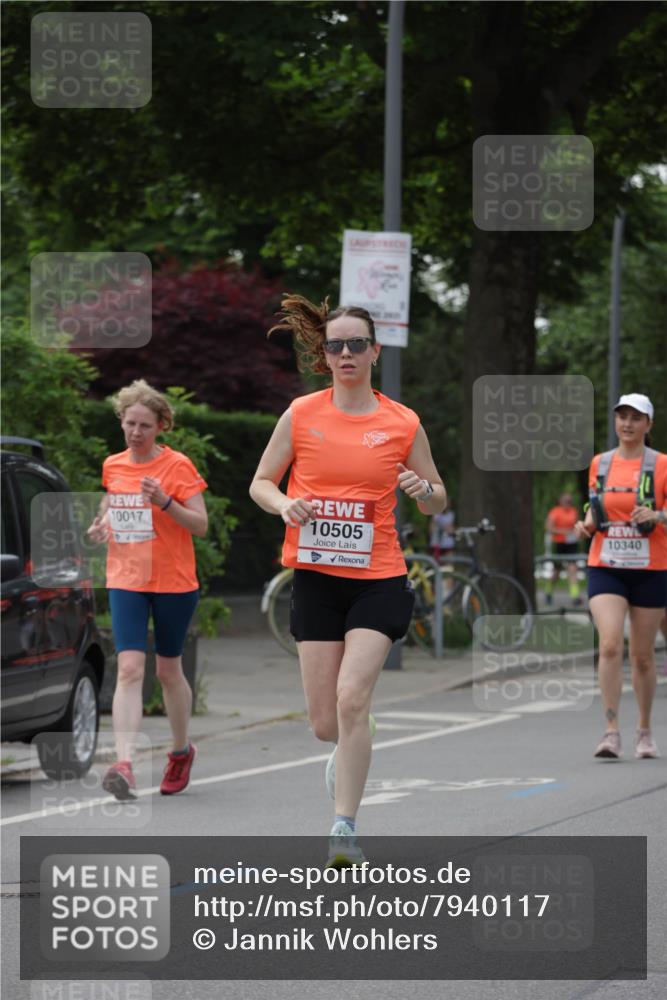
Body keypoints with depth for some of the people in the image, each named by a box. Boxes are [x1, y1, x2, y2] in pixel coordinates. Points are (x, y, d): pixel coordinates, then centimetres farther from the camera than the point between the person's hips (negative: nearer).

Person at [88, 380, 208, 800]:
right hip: (126, 581, 3)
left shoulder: (178, 466, -7)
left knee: (169, 671, 10)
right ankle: (124, 765, -23)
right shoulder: (113, 466, 6)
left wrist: (164, 501, -25)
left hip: (174, 583, -2)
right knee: (130, 669, -12)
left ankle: (182, 749, 34)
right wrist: (102, 525, 3)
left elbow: (201, 525, -10)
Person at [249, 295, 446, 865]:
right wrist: (285, 505, -12)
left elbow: (437, 503, 11)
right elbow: (261, 483, 10)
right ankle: (350, 751, 40)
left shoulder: (403, 424, 1)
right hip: (315, 577, 2)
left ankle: (345, 827, -10)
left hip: (379, 580, -1)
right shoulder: (301, 416, 2)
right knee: (325, 722, 2)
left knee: (352, 699, -18)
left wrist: (424, 490, -12)